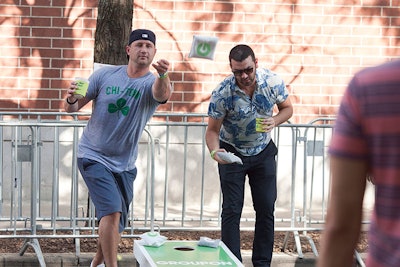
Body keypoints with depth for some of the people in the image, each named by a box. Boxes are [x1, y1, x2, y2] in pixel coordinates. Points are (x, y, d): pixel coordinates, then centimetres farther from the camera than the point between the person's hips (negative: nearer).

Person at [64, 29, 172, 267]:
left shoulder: (153, 83, -8)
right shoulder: (105, 75, -5)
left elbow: (162, 94, -35)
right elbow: (73, 108, -2)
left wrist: (163, 75, -58)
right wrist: (72, 99, -27)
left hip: (125, 164, 3)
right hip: (94, 157, -3)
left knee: (117, 224, 14)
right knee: (112, 211, -21)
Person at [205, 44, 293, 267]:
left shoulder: (273, 81, -18)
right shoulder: (223, 93, -25)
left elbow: (287, 108, -1)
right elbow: (213, 129, -18)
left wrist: (275, 121, -22)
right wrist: (214, 151, -39)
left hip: (263, 151, 3)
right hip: (232, 153, -2)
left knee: (266, 209, 3)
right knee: (232, 210, -5)